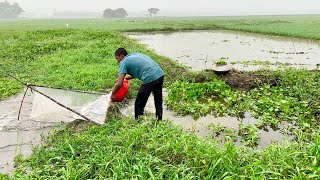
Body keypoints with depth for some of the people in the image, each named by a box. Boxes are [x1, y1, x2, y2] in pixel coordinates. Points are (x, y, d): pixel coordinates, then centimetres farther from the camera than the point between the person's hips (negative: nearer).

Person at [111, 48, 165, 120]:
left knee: (139, 105, 10)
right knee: (158, 102, 24)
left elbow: (119, 84, -3)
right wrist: (125, 78, 36)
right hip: (160, 74, 8)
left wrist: (113, 94, 13)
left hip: (150, 79, -8)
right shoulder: (135, 54, 24)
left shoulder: (123, 62, 3)